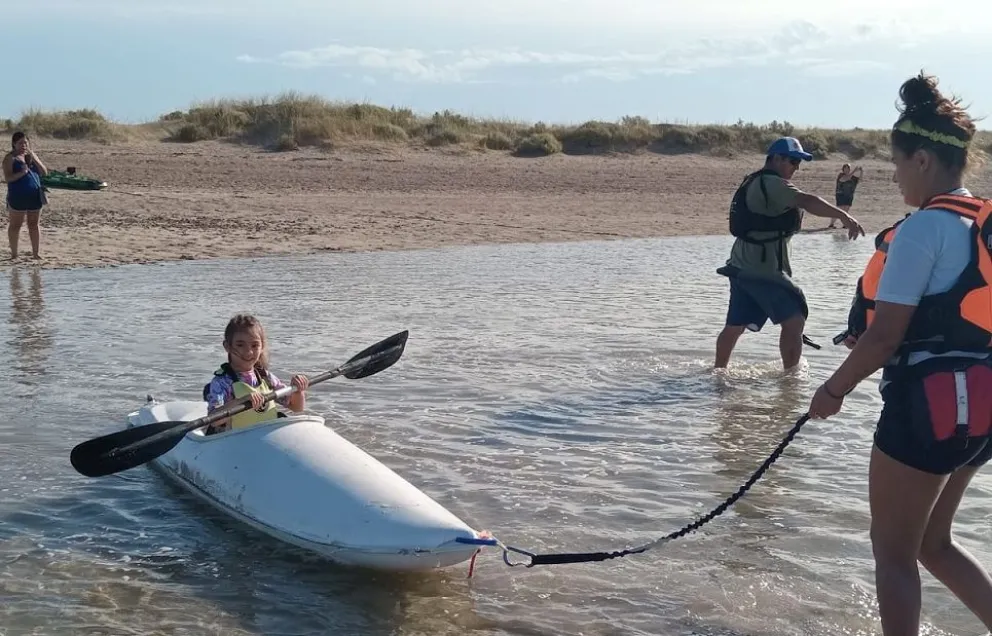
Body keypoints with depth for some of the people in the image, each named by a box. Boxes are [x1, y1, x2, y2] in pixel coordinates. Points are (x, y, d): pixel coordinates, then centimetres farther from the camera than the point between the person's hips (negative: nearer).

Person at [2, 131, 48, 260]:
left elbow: (44, 172, 5)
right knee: (15, 225, 3)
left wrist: (34, 158, -7)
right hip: (17, 196, -5)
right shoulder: (10, 158, -3)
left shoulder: (32, 155, 13)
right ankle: (14, 254, 9)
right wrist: (22, 173, -27)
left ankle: (36, 253, 13)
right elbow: (8, 178, -12)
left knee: (34, 225, 8)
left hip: (35, 195, 5)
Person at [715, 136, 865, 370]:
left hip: (743, 267, 10)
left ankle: (718, 371, 26)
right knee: (794, 320, -10)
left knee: (734, 326, 17)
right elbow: (807, 201, -28)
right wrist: (843, 216, -35)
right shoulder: (771, 184, -14)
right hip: (763, 271, -10)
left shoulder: (754, 183, 18)